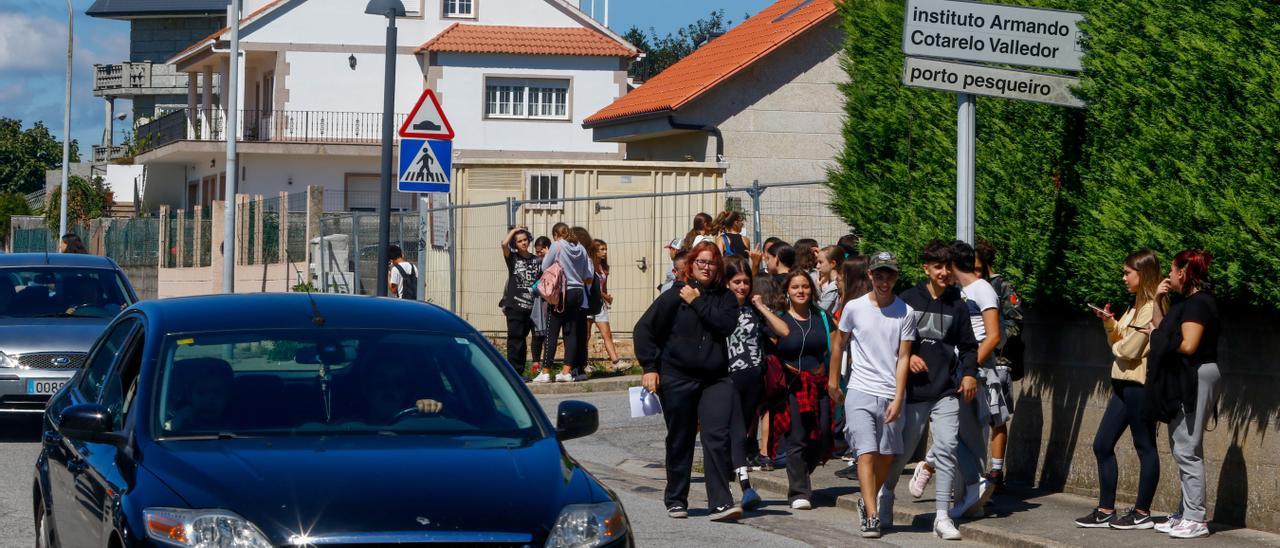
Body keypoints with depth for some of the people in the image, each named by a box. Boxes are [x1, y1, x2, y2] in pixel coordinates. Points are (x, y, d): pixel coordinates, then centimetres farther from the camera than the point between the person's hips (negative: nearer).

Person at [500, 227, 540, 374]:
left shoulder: (536, 260, 11)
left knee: (522, 338, 9)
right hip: (514, 305, -3)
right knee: (515, 338, -6)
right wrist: (514, 230, 0)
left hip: (531, 306, 3)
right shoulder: (512, 258, 3)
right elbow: (504, 244, -14)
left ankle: (520, 372, 12)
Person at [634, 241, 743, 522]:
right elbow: (644, 329, 0)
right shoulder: (674, 296, 1)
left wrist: (698, 303, -11)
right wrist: (650, 367, -6)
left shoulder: (725, 298, 8)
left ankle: (721, 502, -15)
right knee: (679, 441, 8)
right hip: (677, 379, -1)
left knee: (717, 438, -13)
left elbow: (726, 325, -12)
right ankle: (676, 500, 22)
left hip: (716, 379, 1)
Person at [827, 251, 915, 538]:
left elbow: (903, 358, -2)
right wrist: (833, 380, 16)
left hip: (891, 395, 2)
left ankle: (868, 502, 30)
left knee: (886, 456, 8)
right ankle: (871, 516, -16)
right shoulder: (854, 308, -1)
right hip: (860, 392, -2)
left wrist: (897, 399, -9)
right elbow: (839, 342, 14)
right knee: (867, 453, -12)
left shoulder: (905, 312, -1)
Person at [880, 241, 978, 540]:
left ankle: (942, 516, -4)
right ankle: (885, 494, 35)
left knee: (947, 449, -8)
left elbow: (968, 345, 12)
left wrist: (969, 373, -3)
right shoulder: (908, 300, 0)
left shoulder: (957, 305, 6)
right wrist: (907, 357, -9)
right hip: (913, 391, -1)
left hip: (946, 392, 1)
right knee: (902, 450, 7)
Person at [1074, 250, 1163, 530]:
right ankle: (1105, 511, 12)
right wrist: (1109, 323, 3)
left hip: (1140, 384, -10)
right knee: (1102, 445, 8)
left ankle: (1142, 513, 5)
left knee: (1145, 447, -1)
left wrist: (1116, 347, 3)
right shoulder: (1137, 306, 18)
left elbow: (1129, 349, -18)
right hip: (1124, 384, 10)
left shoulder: (1152, 308, -14)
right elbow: (1119, 342, 18)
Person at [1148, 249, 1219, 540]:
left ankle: (1196, 520, -10)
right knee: (1182, 450, 13)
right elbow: (1163, 329, 23)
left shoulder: (1198, 303, -14)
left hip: (1194, 378, -11)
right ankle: (1185, 514, 18)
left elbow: (1187, 345, -22)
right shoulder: (1191, 302, 17)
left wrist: (1163, 341, -4)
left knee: (1187, 450, -10)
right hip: (1182, 381, 11)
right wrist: (1157, 300, 14)